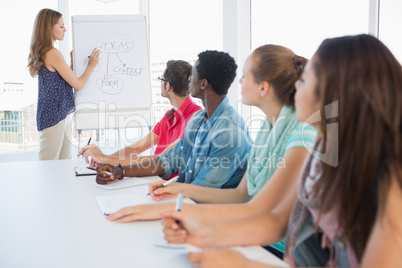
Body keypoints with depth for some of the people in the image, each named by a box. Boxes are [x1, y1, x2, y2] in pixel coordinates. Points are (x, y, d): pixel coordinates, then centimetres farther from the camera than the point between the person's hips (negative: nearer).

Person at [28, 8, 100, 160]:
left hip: (62, 116, 10)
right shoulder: (53, 53, -16)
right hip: (54, 117, -10)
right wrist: (91, 66, 2)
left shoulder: (41, 53, 13)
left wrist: (73, 63, 16)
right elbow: (78, 85, -11)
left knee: (65, 163, 13)